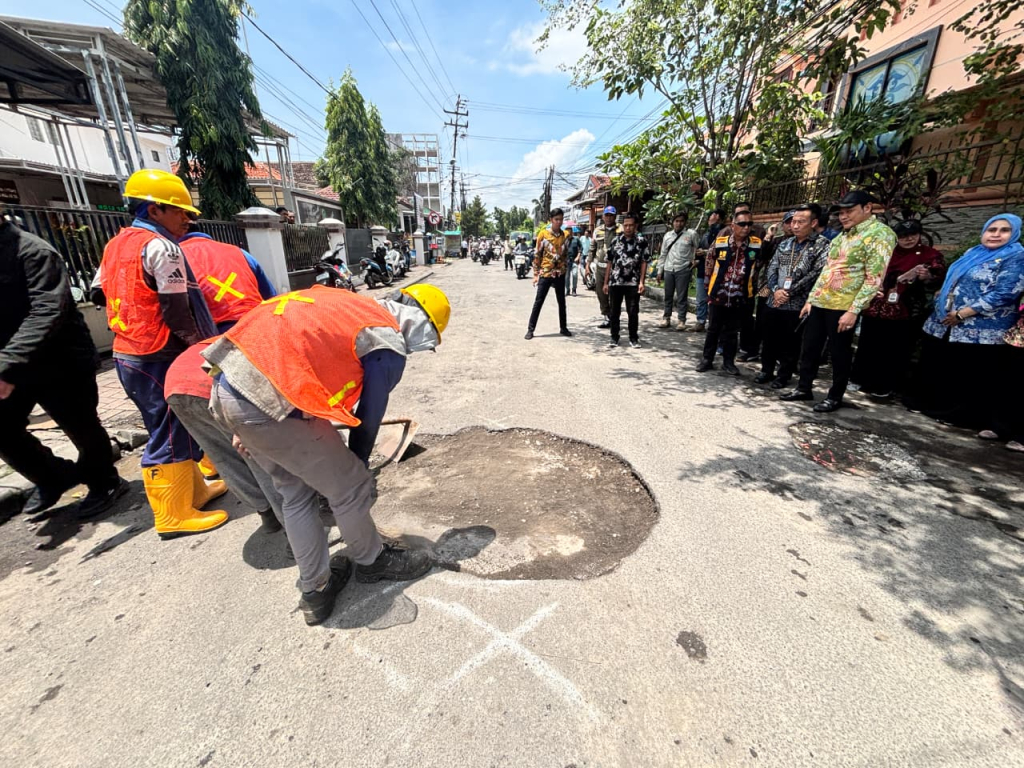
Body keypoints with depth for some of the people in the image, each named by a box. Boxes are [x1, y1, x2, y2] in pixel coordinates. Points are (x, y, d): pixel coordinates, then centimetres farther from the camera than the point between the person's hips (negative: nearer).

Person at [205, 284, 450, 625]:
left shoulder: (348, 304, 16)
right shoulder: (388, 349, -6)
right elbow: (369, 416, 2)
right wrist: (358, 467, 21)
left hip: (226, 386, 9)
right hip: (267, 404, -9)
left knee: (295, 491, 22)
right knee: (350, 487, 10)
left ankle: (316, 592, 37)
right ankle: (372, 561, 37)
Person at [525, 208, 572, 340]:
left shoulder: (564, 234, 6)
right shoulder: (543, 233, -5)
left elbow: (564, 254, 15)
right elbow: (537, 254, -4)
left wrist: (564, 270, 12)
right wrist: (536, 274, -8)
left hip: (560, 273, 4)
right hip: (545, 273, -4)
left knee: (561, 301, 9)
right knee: (538, 301, -2)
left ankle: (563, 328, 21)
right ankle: (530, 329, 5)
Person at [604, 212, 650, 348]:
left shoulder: (642, 241, 1)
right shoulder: (615, 240, 9)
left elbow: (644, 263, -1)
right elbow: (610, 263, 10)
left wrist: (641, 282, -10)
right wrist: (606, 282, 6)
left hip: (633, 283, -2)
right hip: (615, 282, 2)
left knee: (633, 312, 2)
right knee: (613, 312, 6)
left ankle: (633, 338, 15)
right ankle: (614, 337, 19)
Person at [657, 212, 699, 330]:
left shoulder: (691, 234, 2)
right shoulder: (668, 235, 12)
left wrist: (695, 261, -8)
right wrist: (660, 270, 12)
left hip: (683, 269, -4)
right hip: (668, 269, 4)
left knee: (682, 297, -2)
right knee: (668, 296, 9)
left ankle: (682, 320, 3)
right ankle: (666, 318, 18)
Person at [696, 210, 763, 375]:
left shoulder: (757, 245, -2)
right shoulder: (720, 242, -4)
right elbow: (709, 262, 9)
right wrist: (709, 282, 12)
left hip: (740, 297, 1)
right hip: (718, 295, -1)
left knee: (732, 332, 10)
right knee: (713, 329, 9)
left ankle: (728, 361, 22)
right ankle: (707, 359, 21)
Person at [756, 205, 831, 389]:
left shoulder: (823, 245, -3)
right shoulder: (784, 244, 14)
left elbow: (817, 273, -12)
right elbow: (771, 269, 8)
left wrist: (789, 292, -15)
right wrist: (775, 289, -9)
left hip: (798, 305, -4)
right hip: (774, 302, 5)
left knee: (790, 344, 4)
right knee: (769, 339, 11)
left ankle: (784, 375, 18)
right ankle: (766, 370, 25)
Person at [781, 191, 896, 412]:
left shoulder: (880, 234, -9)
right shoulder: (842, 236, 15)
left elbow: (874, 279, -15)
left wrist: (853, 311, -21)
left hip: (843, 307, -7)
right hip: (820, 303, 7)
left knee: (839, 354, 3)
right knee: (809, 348, 11)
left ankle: (835, 397, 16)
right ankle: (804, 388, 24)